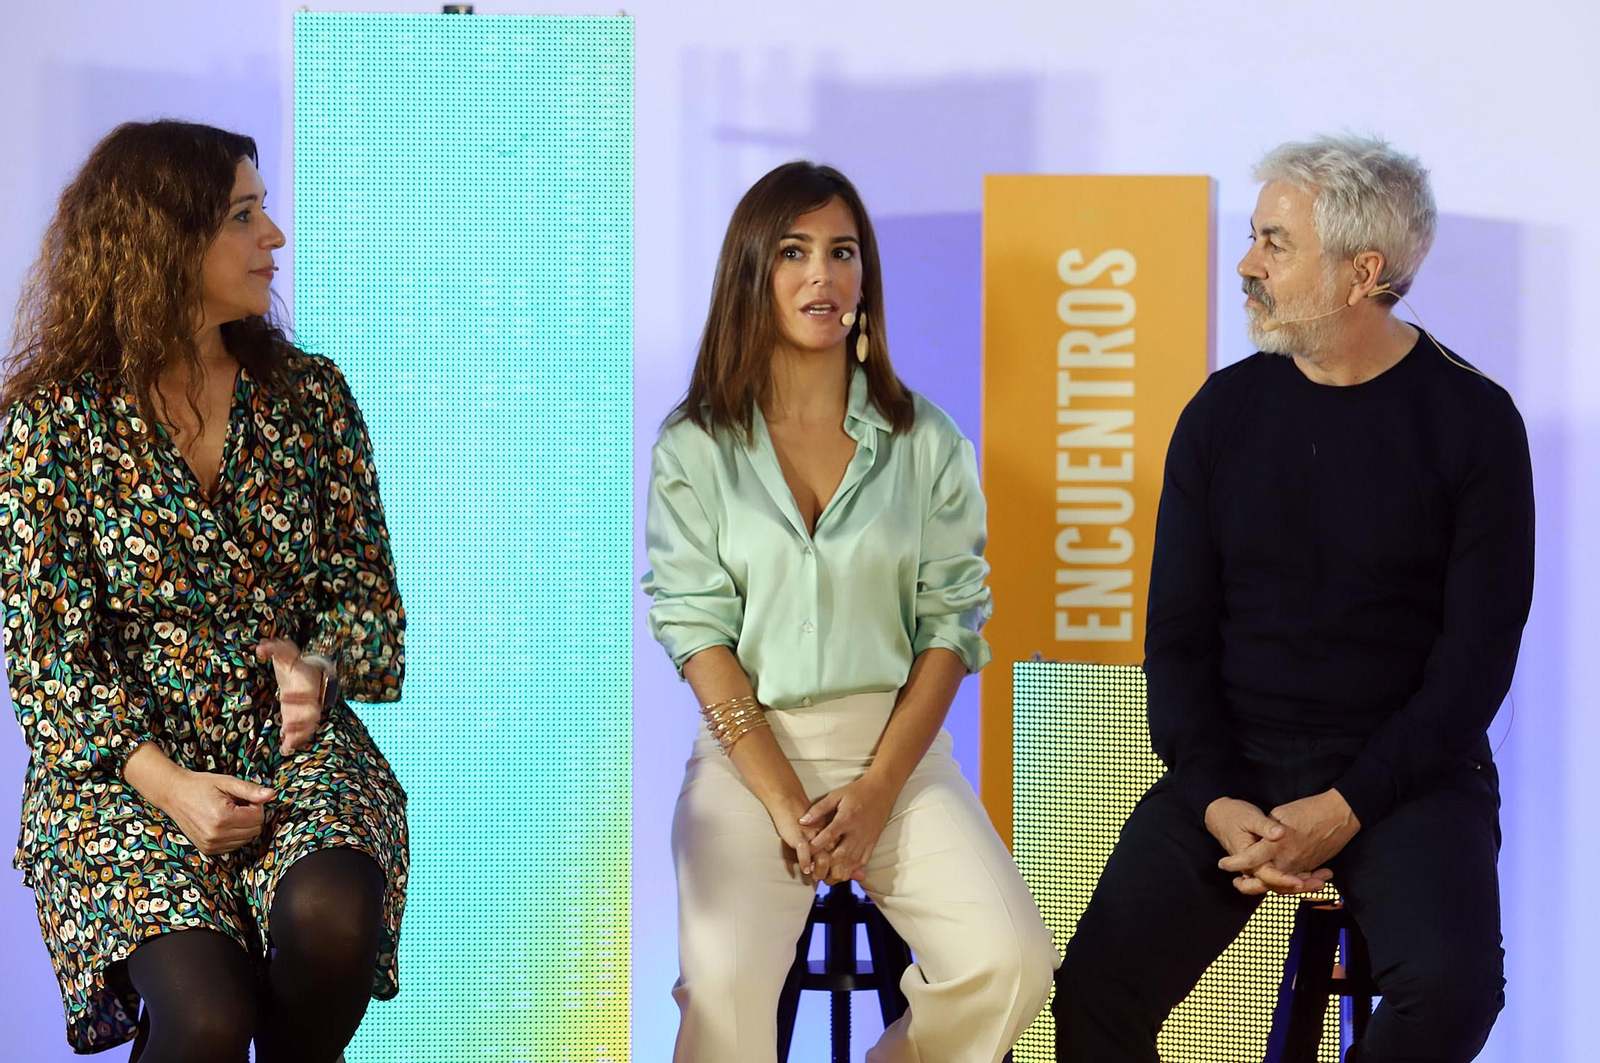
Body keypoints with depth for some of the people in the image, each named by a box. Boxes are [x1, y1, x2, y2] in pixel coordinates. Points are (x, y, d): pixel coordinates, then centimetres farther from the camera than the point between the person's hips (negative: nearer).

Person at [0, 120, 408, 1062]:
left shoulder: (311, 395, 6)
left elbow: (366, 586, 9)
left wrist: (315, 665, -13)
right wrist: (162, 781, -18)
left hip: (297, 747, 3)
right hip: (126, 765, -3)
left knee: (328, 916, -31)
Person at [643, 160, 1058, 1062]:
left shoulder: (925, 441, 6)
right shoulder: (695, 446, 2)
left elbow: (952, 624, 3)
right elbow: (697, 632, -3)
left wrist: (876, 792, -9)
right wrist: (786, 805, -12)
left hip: (898, 749, 2)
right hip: (751, 751, -2)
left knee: (1014, 963, -19)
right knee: (727, 980, -29)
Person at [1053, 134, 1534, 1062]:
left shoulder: (1472, 420, -3)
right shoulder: (1225, 411, 5)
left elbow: (1478, 652, -6)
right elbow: (1179, 630, 6)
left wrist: (1347, 809, -16)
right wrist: (1216, 800, -10)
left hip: (1407, 772, -2)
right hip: (1234, 767, 2)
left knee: (1449, 984, -30)